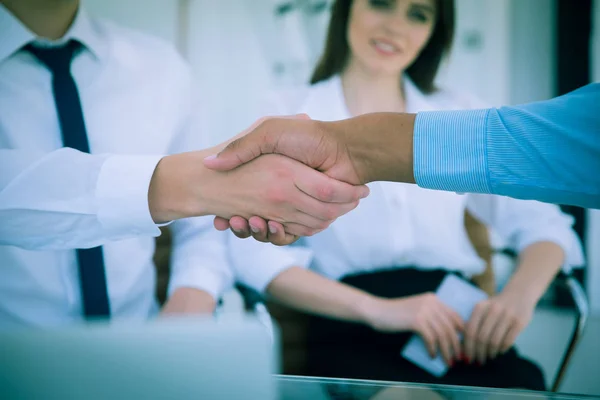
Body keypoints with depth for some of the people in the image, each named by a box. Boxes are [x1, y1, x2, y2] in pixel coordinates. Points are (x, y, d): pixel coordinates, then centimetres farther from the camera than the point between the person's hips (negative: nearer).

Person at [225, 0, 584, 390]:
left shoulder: (460, 114, 17)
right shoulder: (290, 113, 9)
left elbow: (542, 224, 11)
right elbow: (255, 253, -5)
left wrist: (520, 294, -13)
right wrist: (377, 309, -20)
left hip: (456, 320, 3)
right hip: (354, 333, -3)